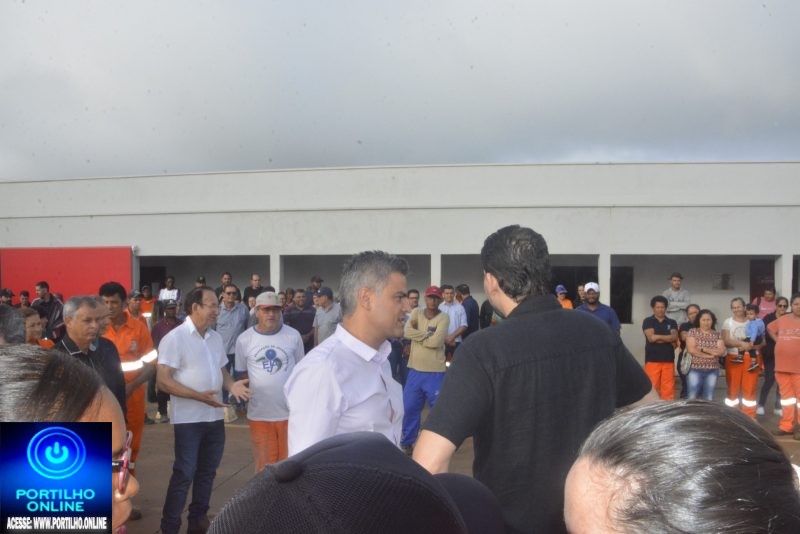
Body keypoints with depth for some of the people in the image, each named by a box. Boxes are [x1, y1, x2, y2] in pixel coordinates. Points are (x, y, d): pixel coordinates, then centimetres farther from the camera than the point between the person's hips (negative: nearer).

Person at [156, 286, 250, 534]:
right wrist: (199, 396, -27)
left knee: (207, 472, 16)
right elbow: (164, 381, -18)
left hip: (215, 417, 7)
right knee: (184, 475, 0)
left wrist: (231, 385, -5)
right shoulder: (175, 338, -14)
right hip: (189, 419, -7)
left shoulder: (216, 337, 8)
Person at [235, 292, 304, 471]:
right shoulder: (244, 339, -3)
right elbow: (241, 373, 10)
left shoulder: (293, 336, -2)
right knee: (264, 463, 11)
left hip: (290, 411, 0)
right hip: (259, 413, 0)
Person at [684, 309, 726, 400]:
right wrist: (710, 355, -9)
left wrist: (702, 349, -11)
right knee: (693, 398, -3)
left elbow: (722, 351, -3)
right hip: (695, 369, -3)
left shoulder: (717, 335, 9)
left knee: (708, 399, 7)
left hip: (712, 370, 3)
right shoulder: (692, 332, 1)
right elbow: (691, 350, -11)